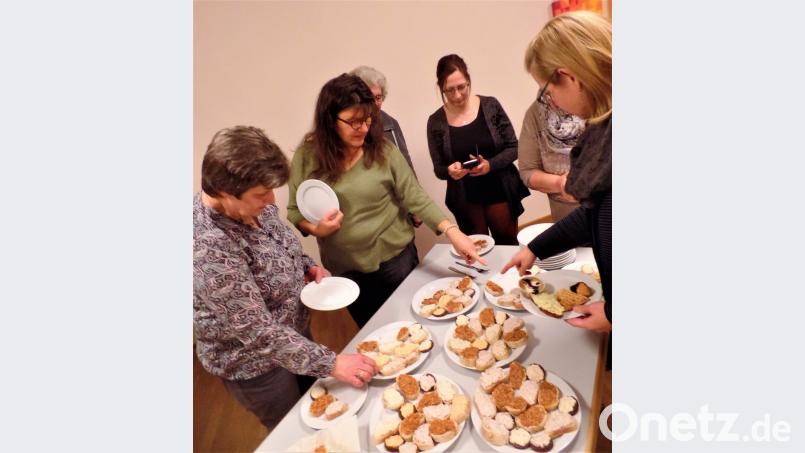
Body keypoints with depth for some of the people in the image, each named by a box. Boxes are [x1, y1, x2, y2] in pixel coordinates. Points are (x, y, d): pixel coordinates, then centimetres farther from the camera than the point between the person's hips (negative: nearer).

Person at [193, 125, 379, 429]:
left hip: (294, 332, 7)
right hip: (253, 364, -7)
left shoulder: (251, 204, -12)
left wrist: (307, 266, -9)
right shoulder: (207, 248, -36)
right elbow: (258, 332, -32)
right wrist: (331, 363, -31)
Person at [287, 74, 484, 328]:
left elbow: (415, 197, -12)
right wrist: (314, 228, -22)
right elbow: (294, 211, -2)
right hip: (345, 269, 1)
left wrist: (452, 231, -23)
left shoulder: (382, 150, -11)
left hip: (396, 257, 0)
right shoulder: (307, 156, -10)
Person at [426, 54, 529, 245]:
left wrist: (491, 164, -21)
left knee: (509, 245, 13)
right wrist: (449, 171, -21)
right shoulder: (436, 122, -5)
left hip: (500, 192, 0)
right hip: (465, 200, 0)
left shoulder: (490, 106, -6)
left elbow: (513, 148, -3)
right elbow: (438, 169, 1)